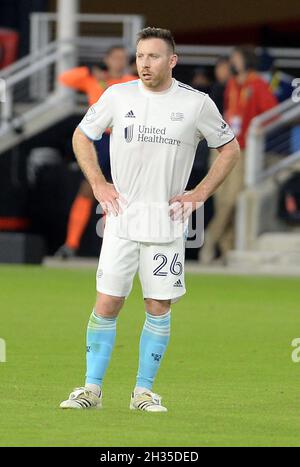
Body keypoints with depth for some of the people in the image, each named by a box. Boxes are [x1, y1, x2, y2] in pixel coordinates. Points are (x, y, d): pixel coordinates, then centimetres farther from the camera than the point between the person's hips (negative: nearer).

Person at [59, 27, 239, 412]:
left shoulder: (197, 104, -2)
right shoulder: (117, 96, 1)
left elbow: (230, 149, 10)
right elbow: (81, 137, 15)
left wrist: (198, 194, 1)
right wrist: (97, 184, 4)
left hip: (167, 221, 0)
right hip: (122, 218, 0)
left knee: (159, 306, 2)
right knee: (106, 304, -3)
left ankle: (144, 391, 11)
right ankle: (92, 388, 4)